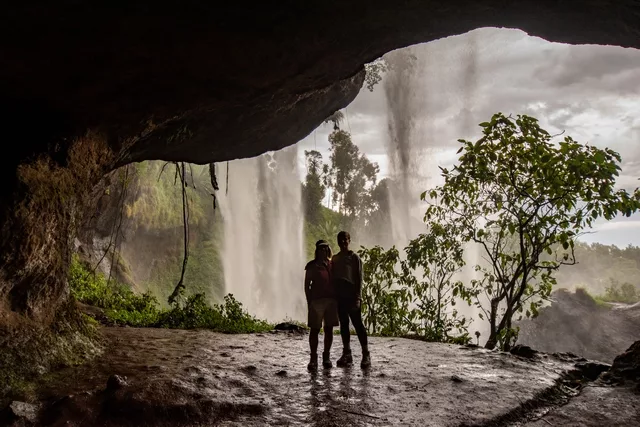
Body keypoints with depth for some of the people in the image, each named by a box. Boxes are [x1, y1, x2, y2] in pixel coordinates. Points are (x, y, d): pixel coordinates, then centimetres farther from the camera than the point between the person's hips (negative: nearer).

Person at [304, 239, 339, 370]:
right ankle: (313, 358, 2)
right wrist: (309, 301, -4)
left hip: (331, 300, 3)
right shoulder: (312, 265, 5)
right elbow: (307, 284, 3)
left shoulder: (332, 264, 14)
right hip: (316, 300, -3)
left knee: (329, 329, 5)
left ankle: (326, 357, 14)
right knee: (314, 329, -3)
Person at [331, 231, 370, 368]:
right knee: (343, 324, 8)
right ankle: (346, 354, 14)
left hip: (351, 296, -5)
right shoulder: (334, 259, 16)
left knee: (358, 324, -7)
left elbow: (359, 278, -5)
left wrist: (358, 297, -13)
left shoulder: (354, 257, 0)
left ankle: (366, 355, -5)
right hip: (339, 296, 6)